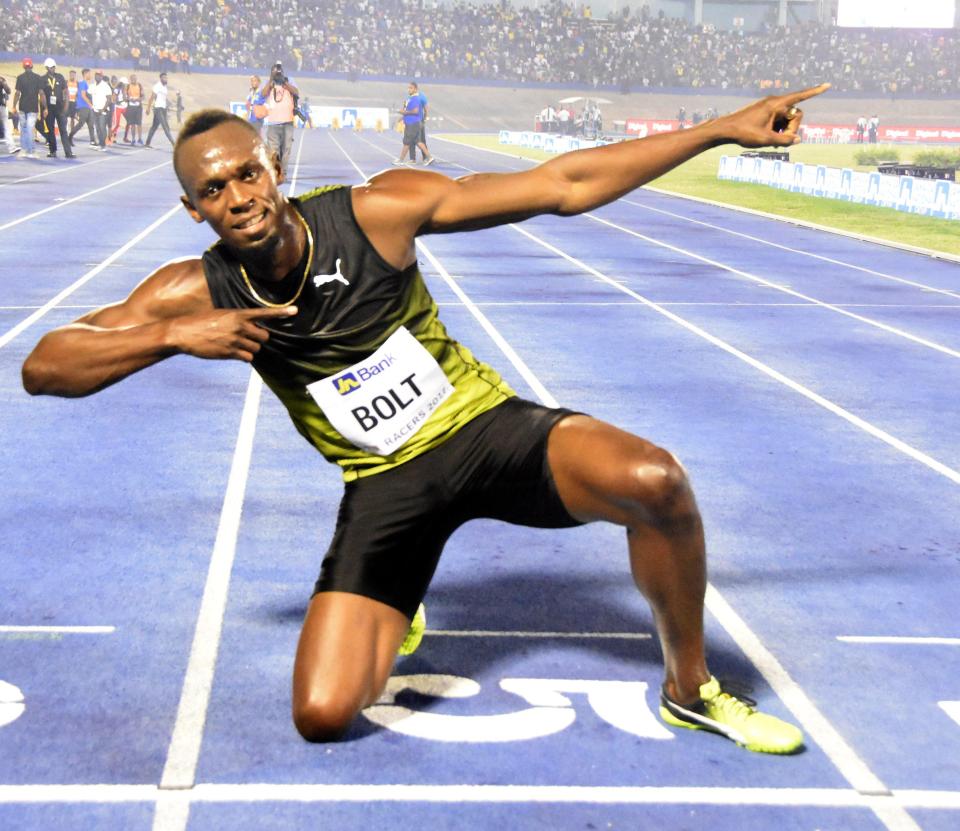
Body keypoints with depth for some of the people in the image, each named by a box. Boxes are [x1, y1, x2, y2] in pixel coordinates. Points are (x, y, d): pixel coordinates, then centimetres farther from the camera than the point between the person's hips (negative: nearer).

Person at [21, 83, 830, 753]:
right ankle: (390, 617, 26)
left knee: (654, 481, -31)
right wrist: (173, 335, -26)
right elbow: (42, 367, -9)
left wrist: (722, 129, -16)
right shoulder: (197, 293, -10)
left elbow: (562, 184, -14)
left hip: (487, 426, -1)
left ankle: (691, 689, -3)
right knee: (322, 714, -13)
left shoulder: (377, 211, -16)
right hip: (387, 483, 1)